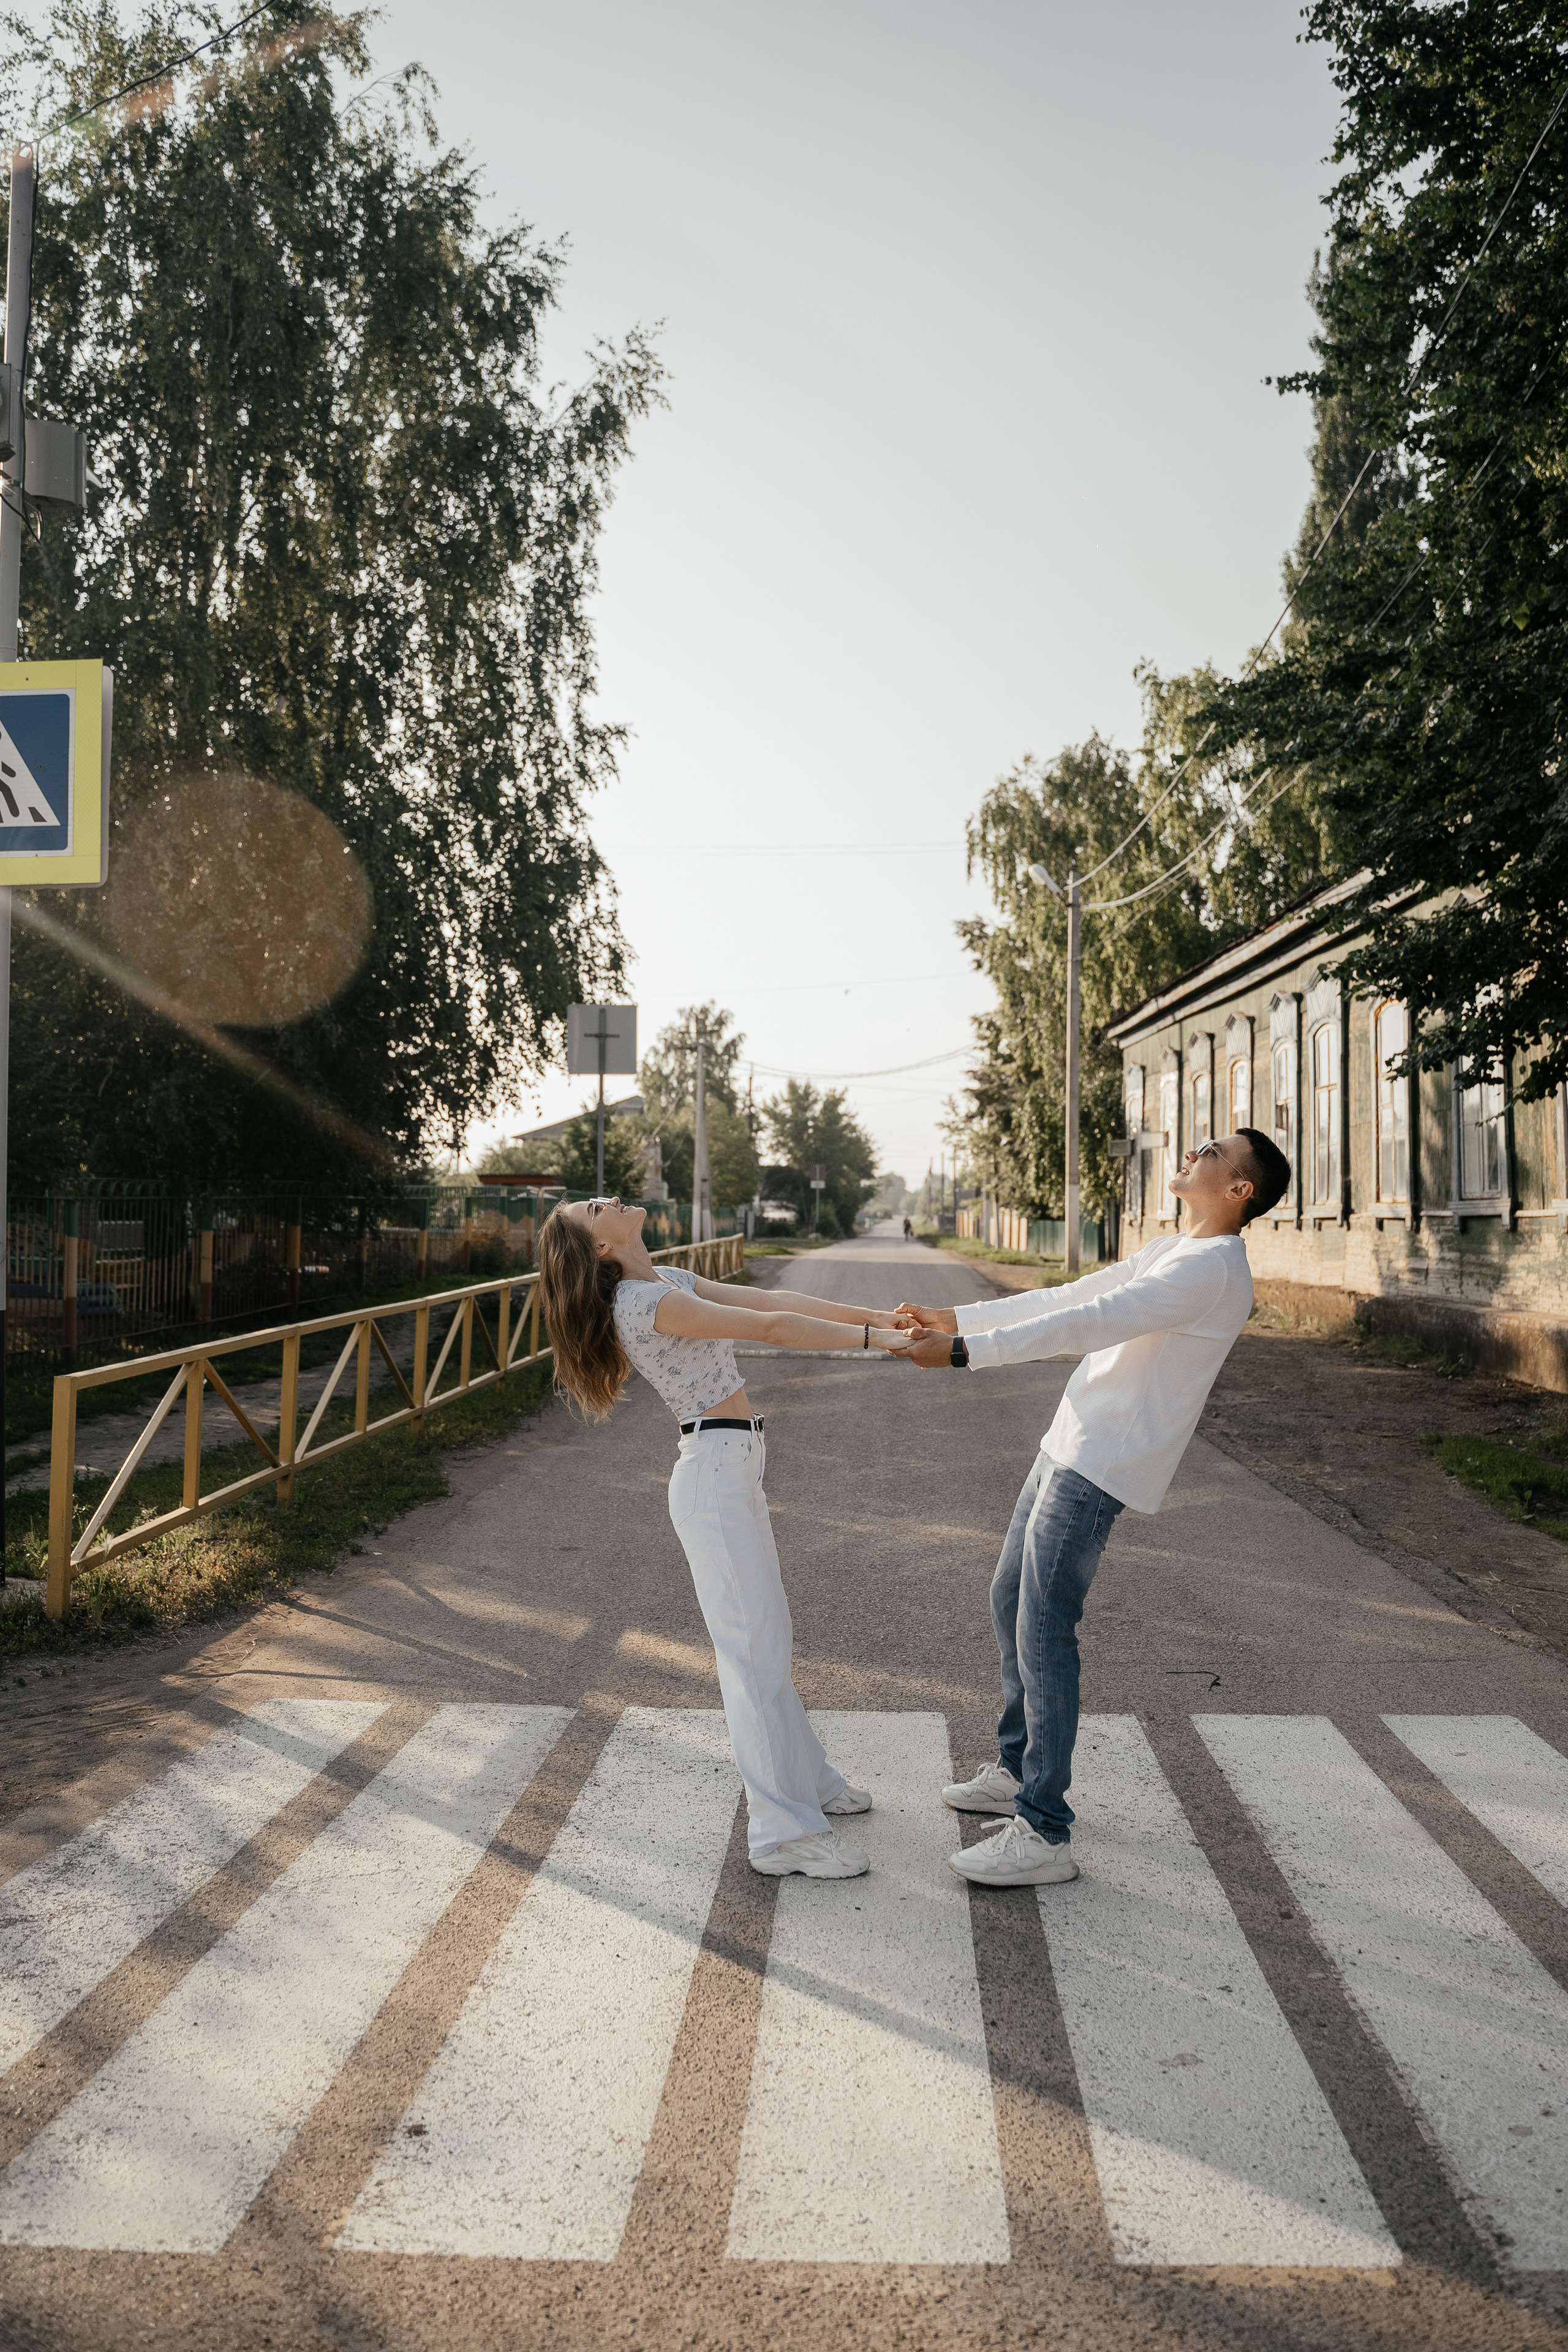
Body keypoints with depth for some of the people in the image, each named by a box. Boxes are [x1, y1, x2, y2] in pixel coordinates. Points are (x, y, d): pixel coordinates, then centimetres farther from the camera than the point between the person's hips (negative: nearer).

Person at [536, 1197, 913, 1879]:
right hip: (714, 1472, -10)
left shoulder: (673, 1282, 13)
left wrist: (878, 1315, 6)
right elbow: (769, 1327, -19)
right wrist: (870, 1338, -16)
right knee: (753, 1649, -6)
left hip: (733, 1469, 10)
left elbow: (772, 1299, 10)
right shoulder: (645, 1301, -16)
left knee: (767, 1636, 19)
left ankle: (804, 1776, 33)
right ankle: (785, 1831, 0)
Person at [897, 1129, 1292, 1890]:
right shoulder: (1169, 1251, 17)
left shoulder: (1210, 1268, -17)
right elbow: (1067, 1301, 19)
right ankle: (1018, 1770, 31)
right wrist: (961, 1317, 15)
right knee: (1010, 1600, 17)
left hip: (1099, 1469, -10)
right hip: (1070, 1450, 10)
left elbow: (1087, 1326, -24)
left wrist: (964, 1351, -24)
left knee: (1043, 1629, -11)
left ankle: (1043, 1833, -4)